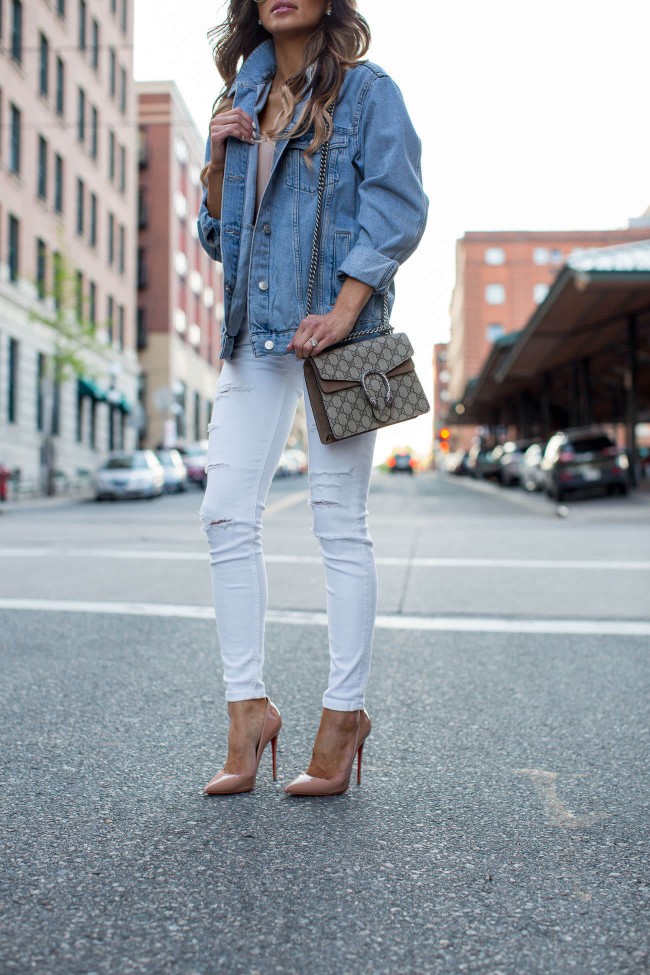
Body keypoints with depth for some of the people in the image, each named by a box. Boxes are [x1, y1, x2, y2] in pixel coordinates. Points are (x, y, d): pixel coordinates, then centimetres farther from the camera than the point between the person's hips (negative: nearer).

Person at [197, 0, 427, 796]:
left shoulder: (366, 90, 4)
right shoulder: (241, 99, 19)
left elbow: (398, 209, -7)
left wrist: (343, 312, -17)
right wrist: (217, 161, 3)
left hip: (335, 329, -5)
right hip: (255, 330, 6)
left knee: (339, 522, -2)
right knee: (227, 514, -3)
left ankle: (344, 712, 7)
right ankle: (246, 705, 6)